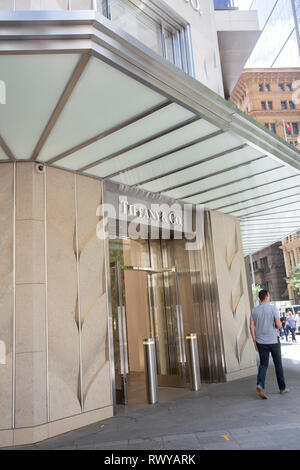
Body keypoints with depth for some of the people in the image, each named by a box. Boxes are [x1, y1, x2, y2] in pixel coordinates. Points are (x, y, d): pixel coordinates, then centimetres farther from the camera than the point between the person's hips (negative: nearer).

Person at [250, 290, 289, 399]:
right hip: (273, 341, -3)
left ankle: (260, 384, -14)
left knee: (263, 364, 7)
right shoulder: (273, 308, -9)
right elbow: (278, 325, -14)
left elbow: (251, 327, 1)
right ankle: (282, 388, 24)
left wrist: (255, 341, 8)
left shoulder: (254, 310, 3)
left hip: (261, 342, 3)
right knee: (278, 364, 13)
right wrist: (279, 325, 10)